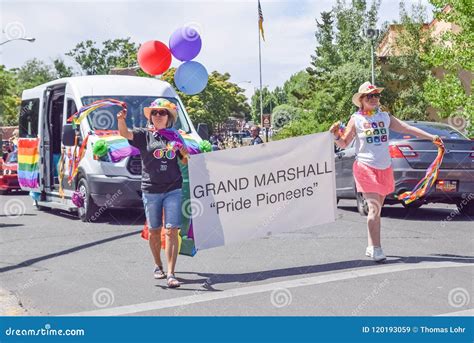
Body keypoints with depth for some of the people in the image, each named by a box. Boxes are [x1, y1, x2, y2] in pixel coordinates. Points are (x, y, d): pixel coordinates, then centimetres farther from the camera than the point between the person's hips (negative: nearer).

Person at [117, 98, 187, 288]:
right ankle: (158, 266, 32)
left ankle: (171, 274, -11)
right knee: (154, 231, 11)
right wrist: (121, 119, -36)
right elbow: (125, 133, -15)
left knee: (171, 231, -9)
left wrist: (186, 154, -6)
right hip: (151, 190, 0)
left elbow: (185, 162, 16)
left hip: (173, 189, 0)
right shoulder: (144, 135, 3)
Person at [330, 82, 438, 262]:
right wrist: (336, 136, -17)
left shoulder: (385, 117, 10)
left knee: (377, 208, 10)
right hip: (366, 167, -4)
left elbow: (408, 128, 9)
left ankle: (371, 247, 19)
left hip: (384, 168, 4)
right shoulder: (356, 119, 0)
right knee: (374, 208, -13)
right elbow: (344, 143, 4)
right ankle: (376, 248, -10)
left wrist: (431, 137, 4)